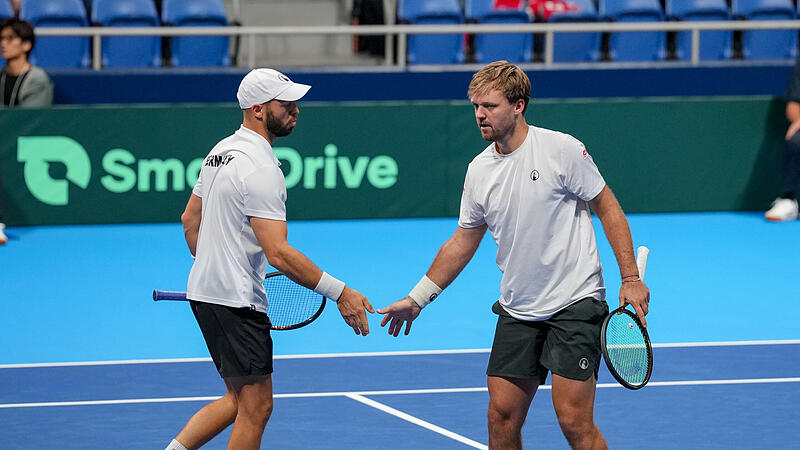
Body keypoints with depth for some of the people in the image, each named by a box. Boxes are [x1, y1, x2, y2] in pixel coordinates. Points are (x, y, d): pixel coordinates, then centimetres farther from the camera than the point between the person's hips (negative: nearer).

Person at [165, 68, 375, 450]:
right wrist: (340, 293, -24)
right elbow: (278, 253, -26)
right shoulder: (261, 168, -20)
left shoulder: (222, 151, 11)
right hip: (237, 303, -10)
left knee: (239, 399, 19)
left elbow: (190, 219, 21)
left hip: (205, 292, 10)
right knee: (256, 407, -2)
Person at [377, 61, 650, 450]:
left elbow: (608, 209, -4)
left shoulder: (562, 149, -10)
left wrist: (631, 278, -10)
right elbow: (463, 242, 16)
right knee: (502, 417, 3)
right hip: (516, 311, 5)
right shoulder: (479, 170, 5)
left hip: (574, 303, -5)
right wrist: (417, 298, 17)